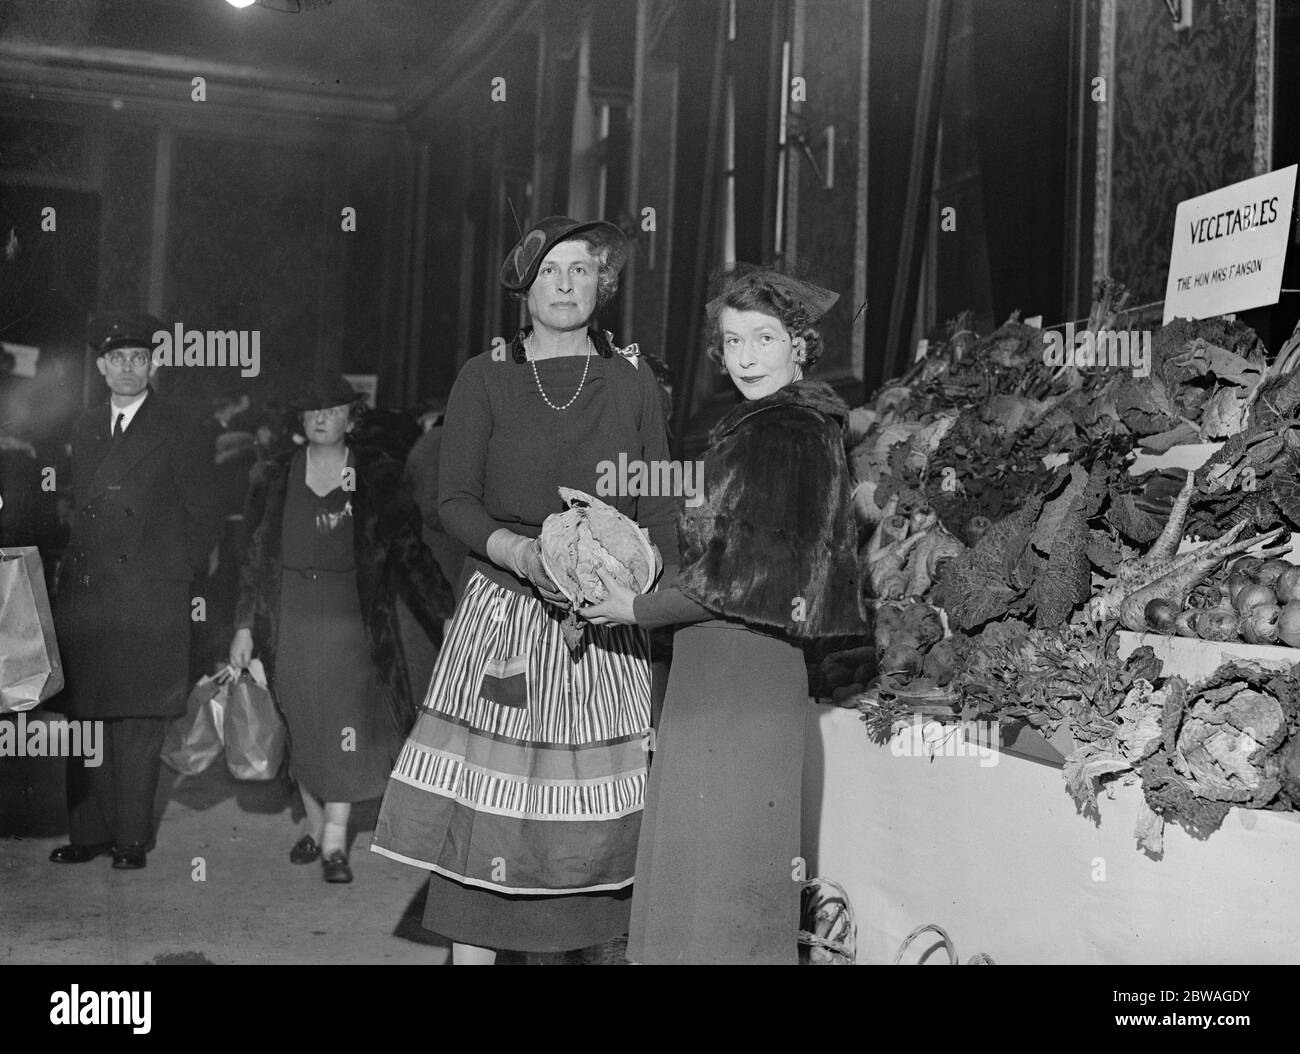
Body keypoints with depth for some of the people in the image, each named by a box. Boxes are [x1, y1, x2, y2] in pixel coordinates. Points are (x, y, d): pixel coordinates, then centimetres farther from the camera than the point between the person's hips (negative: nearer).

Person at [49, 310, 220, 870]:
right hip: (83, 598, 5)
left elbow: (202, 519, 1)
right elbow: (78, 511, 18)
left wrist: (177, 580, -2)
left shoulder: (180, 431, 0)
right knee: (84, 716, 6)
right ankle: (88, 832, 16)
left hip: (149, 599, -5)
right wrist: (74, 570, 8)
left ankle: (132, 838, 8)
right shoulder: (83, 430, 16)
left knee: (139, 723, -1)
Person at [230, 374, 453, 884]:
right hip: (291, 621, 3)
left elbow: (410, 552, -1)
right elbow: (259, 553, 10)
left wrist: (444, 616, -8)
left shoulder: (377, 477, 0)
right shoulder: (281, 475, 7)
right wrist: (245, 625, 6)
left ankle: (335, 842, 4)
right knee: (302, 728, 10)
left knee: (346, 729, -5)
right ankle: (315, 825, 25)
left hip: (352, 620, -2)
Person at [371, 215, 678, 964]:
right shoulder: (485, 378, 4)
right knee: (482, 805, -1)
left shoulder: (634, 382, 7)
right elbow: (455, 499, -1)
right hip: (503, 613, -1)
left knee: (595, 812, 3)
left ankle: (594, 941, 17)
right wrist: (519, 551, -19)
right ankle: (472, 950, 11)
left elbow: (662, 509, 6)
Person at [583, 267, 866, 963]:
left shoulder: (790, 434, -15)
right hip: (717, 665, 9)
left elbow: (743, 576, -18)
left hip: (741, 667, -9)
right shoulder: (752, 426, 14)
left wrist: (636, 610, -8)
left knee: (720, 848, 0)